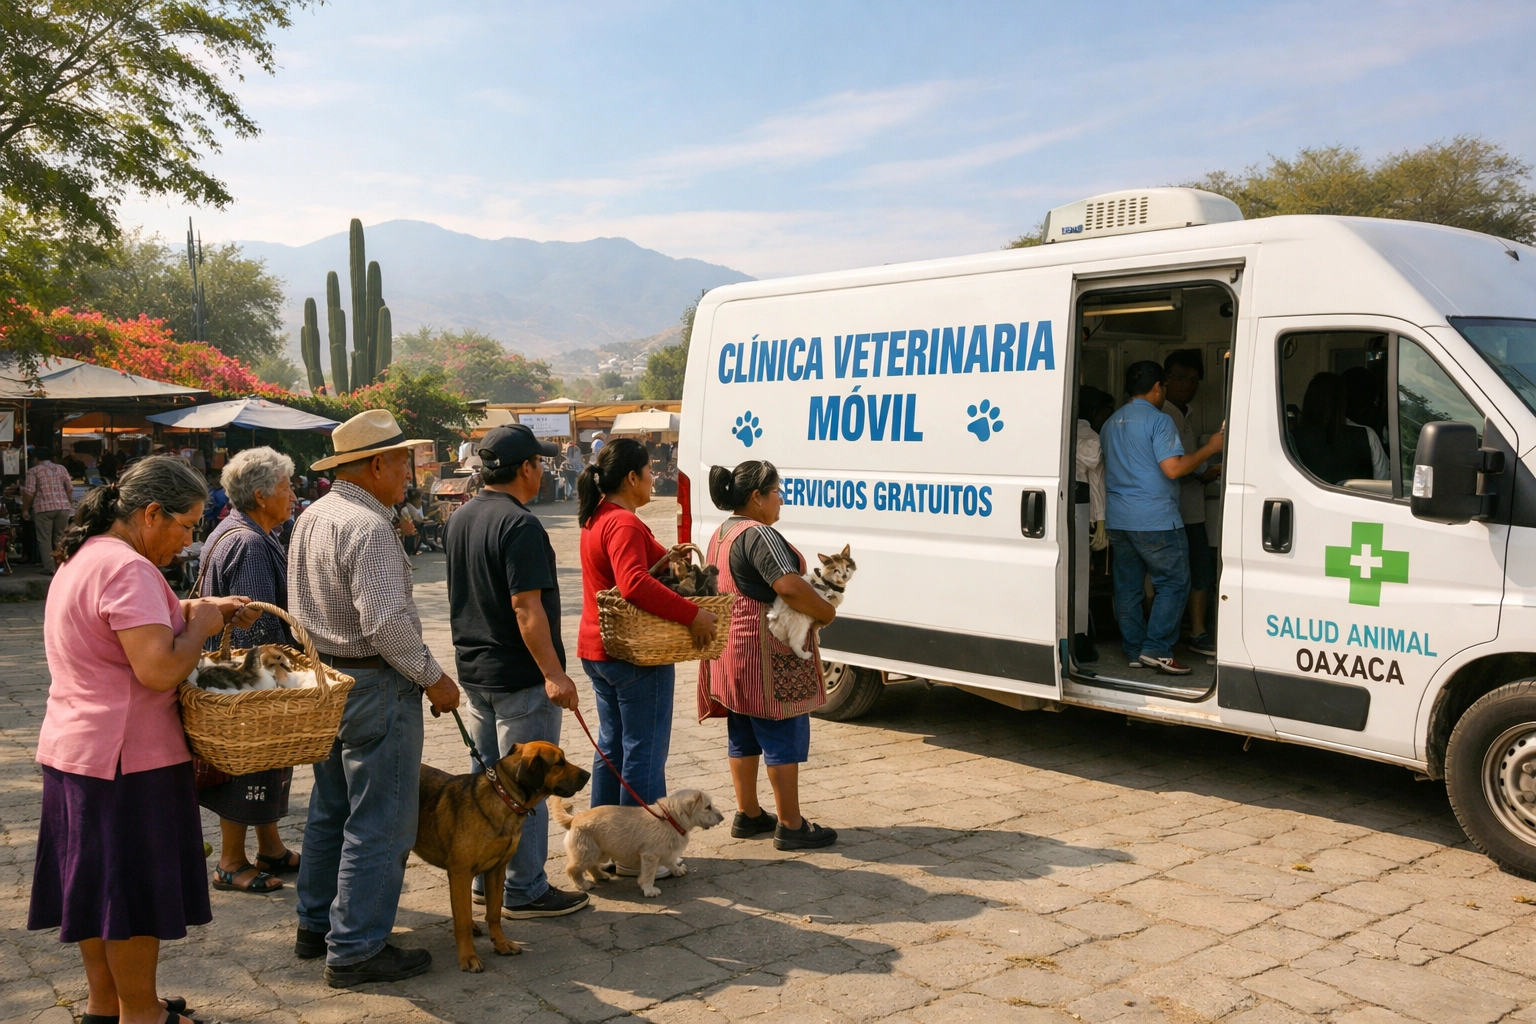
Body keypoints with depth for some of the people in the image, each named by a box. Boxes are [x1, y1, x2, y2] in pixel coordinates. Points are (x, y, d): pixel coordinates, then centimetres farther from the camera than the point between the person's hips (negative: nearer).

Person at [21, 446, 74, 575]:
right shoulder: (61, 468, 13)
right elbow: (70, 489, 11)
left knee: (44, 539, 2)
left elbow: (29, 493, -6)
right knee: (61, 538, 10)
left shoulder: (33, 471, 1)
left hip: (43, 508, -4)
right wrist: (70, 505, 23)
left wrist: (25, 509, 4)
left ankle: (49, 568, -2)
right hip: (63, 507, 4)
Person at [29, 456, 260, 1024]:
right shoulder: (127, 568, -22)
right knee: (136, 886, 3)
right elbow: (160, 670, -29)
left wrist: (202, 608, 10)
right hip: (125, 757, -10)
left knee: (97, 880, 18)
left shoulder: (83, 557, 12)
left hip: (74, 749, 10)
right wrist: (201, 624, -12)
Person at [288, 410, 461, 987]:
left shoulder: (311, 517, 10)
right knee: (378, 825, -1)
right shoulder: (368, 528, -21)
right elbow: (386, 621, -27)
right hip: (374, 685, -10)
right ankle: (355, 950, 7)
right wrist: (433, 677, -16)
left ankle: (316, 927, 32)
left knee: (330, 810, 20)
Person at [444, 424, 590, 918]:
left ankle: (486, 879, 27)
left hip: (474, 670, 9)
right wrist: (553, 673, -24)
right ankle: (524, 891, 8)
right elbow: (526, 607, -25)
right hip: (520, 676, -9)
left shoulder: (461, 519, 9)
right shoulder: (519, 525, -20)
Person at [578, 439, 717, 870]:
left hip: (598, 650, 10)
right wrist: (692, 614, -32)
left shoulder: (596, 518, 11)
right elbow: (636, 585, -34)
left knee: (611, 745, 18)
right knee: (644, 752, 0)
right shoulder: (625, 524, -21)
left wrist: (663, 561, 7)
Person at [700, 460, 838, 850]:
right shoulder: (759, 535, -18)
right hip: (766, 655, -10)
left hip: (732, 650, 10)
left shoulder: (721, 534, 14)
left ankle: (747, 814, 25)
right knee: (784, 736, -2)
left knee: (744, 735, 16)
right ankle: (790, 826, 4)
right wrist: (826, 611, -14)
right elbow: (789, 587, -29)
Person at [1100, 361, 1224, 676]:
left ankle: (1134, 650, 15)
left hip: (1117, 519, 8)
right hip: (1155, 520, -8)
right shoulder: (1158, 420, -11)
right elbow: (1173, 469, -19)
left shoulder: (1111, 423, 16)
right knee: (1173, 582, 0)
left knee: (1126, 585, 10)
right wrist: (1210, 448, -7)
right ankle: (1156, 648, -6)